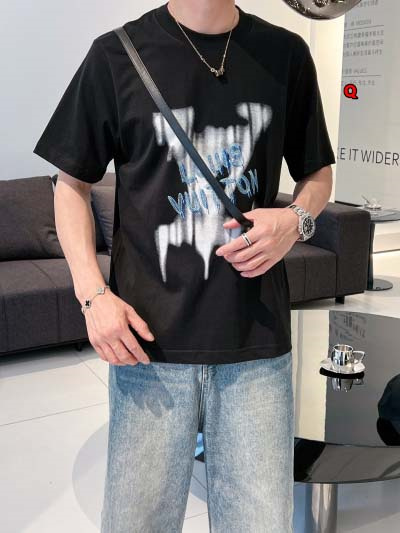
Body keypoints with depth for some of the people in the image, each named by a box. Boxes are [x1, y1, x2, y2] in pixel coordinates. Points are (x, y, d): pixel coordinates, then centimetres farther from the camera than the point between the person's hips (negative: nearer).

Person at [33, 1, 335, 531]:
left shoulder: (285, 53, 5)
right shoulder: (117, 54, 0)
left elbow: (318, 174, 16)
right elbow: (72, 183, 7)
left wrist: (297, 219, -6)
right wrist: (92, 293, -5)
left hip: (256, 345, 2)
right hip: (150, 338, -1)